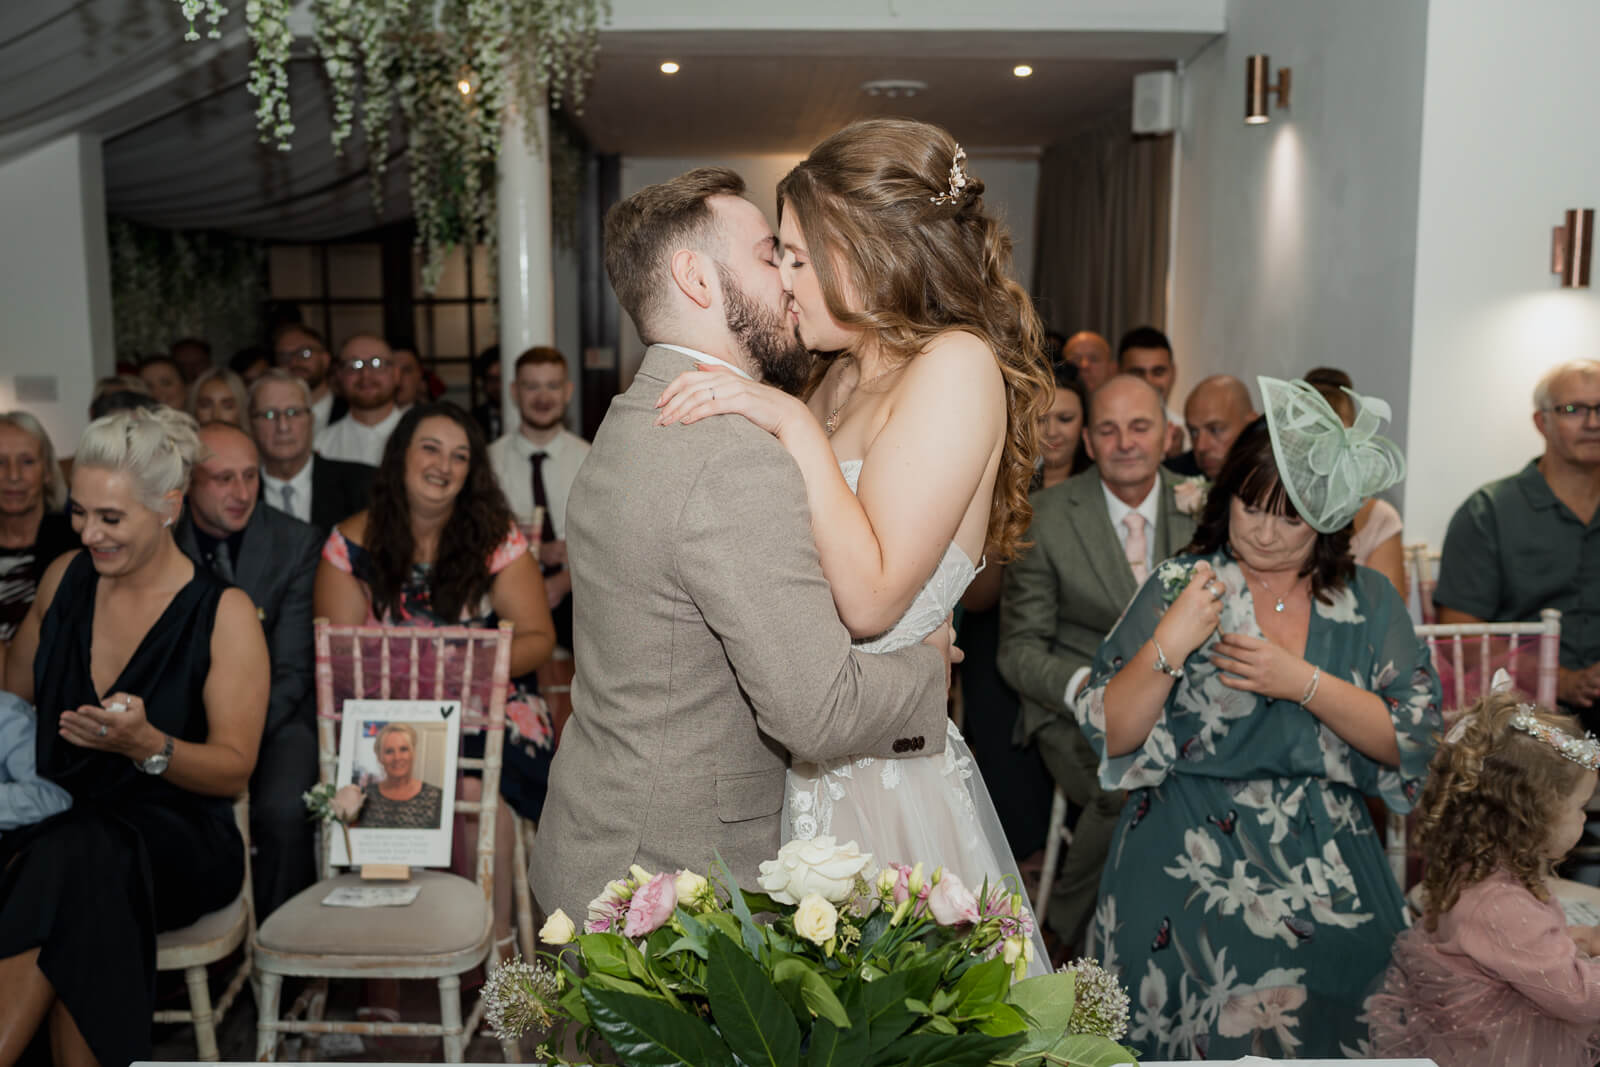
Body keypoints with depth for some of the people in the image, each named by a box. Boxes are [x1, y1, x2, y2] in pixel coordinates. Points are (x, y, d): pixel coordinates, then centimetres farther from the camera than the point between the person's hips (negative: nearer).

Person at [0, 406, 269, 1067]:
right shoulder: (65, 578, 8)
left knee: (71, 858, -35)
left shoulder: (224, 614, -6)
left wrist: (146, 745, -24)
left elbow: (235, 770, -7)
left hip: (175, 840, -3)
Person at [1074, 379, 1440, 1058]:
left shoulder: (1369, 604, 5)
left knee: (1321, 1026, -3)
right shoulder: (1179, 588, -1)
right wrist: (1170, 645, -20)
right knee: (1204, 1034, -10)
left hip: (1325, 871, 2)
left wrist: (1303, 682, -16)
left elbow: (1408, 740, -4)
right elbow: (1110, 736, -6)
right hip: (1189, 868, -2)